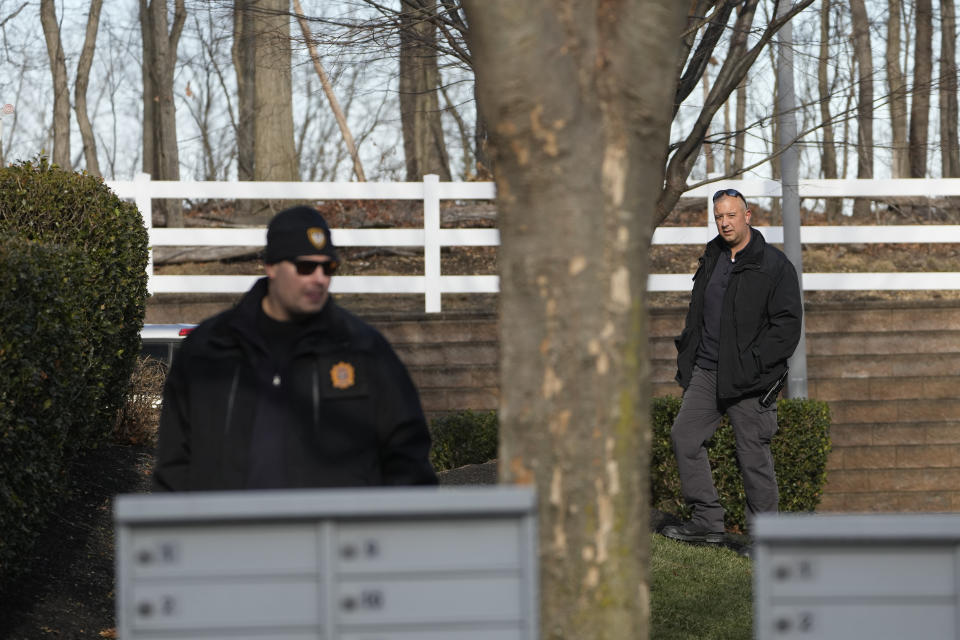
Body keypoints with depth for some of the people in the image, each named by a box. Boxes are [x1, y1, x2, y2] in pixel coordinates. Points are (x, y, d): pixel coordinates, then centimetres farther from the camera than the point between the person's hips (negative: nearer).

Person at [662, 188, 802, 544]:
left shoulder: (773, 265, -7)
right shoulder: (711, 258, 14)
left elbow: (788, 322, -11)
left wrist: (755, 363, -18)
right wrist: (687, 351, 14)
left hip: (747, 378, -7)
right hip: (706, 371, 7)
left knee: (753, 453, -4)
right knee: (684, 436, 4)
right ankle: (707, 521, 11)